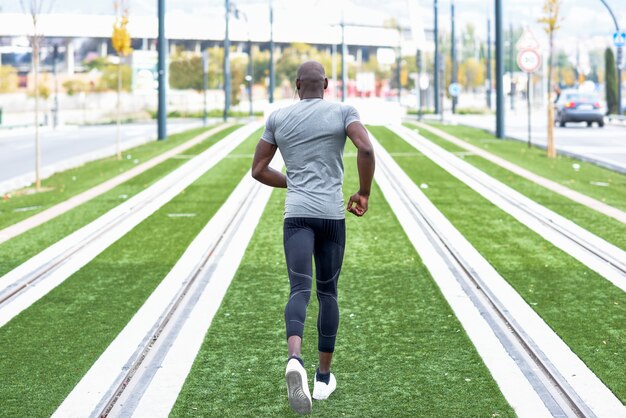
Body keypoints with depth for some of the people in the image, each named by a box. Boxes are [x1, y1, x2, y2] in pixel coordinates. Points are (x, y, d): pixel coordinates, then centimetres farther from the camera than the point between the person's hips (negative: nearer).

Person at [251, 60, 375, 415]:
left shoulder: (278, 118, 11)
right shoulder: (343, 111, 5)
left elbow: (258, 170, 12)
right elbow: (366, 148, -13)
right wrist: (364, 193, 1)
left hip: (297, 215, 0)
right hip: (333, 215, 0)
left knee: (300, 291, -13)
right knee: (328, 292, 16)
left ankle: (295, 358, -43)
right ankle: (324, 377, 20)